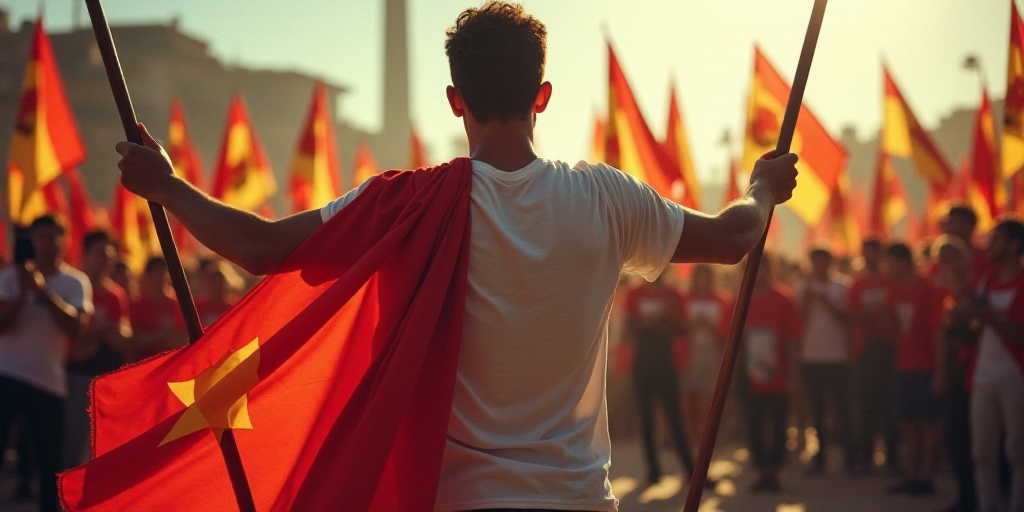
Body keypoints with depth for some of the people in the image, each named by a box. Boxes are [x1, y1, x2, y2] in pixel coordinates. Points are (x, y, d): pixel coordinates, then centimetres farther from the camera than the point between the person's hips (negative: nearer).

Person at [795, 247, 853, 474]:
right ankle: (819, 457, 10)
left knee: (841, 408, -4)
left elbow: (846, 317, -3)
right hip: (810, 357, 2)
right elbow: (799, 318, 1)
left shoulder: (842, 287, 4)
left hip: (837, 356, -2)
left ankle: (850, 456, 1)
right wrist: (807, 298, -9)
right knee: (816, 411, 4)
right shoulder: (804, 288, 9)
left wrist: (825, 301, -12)